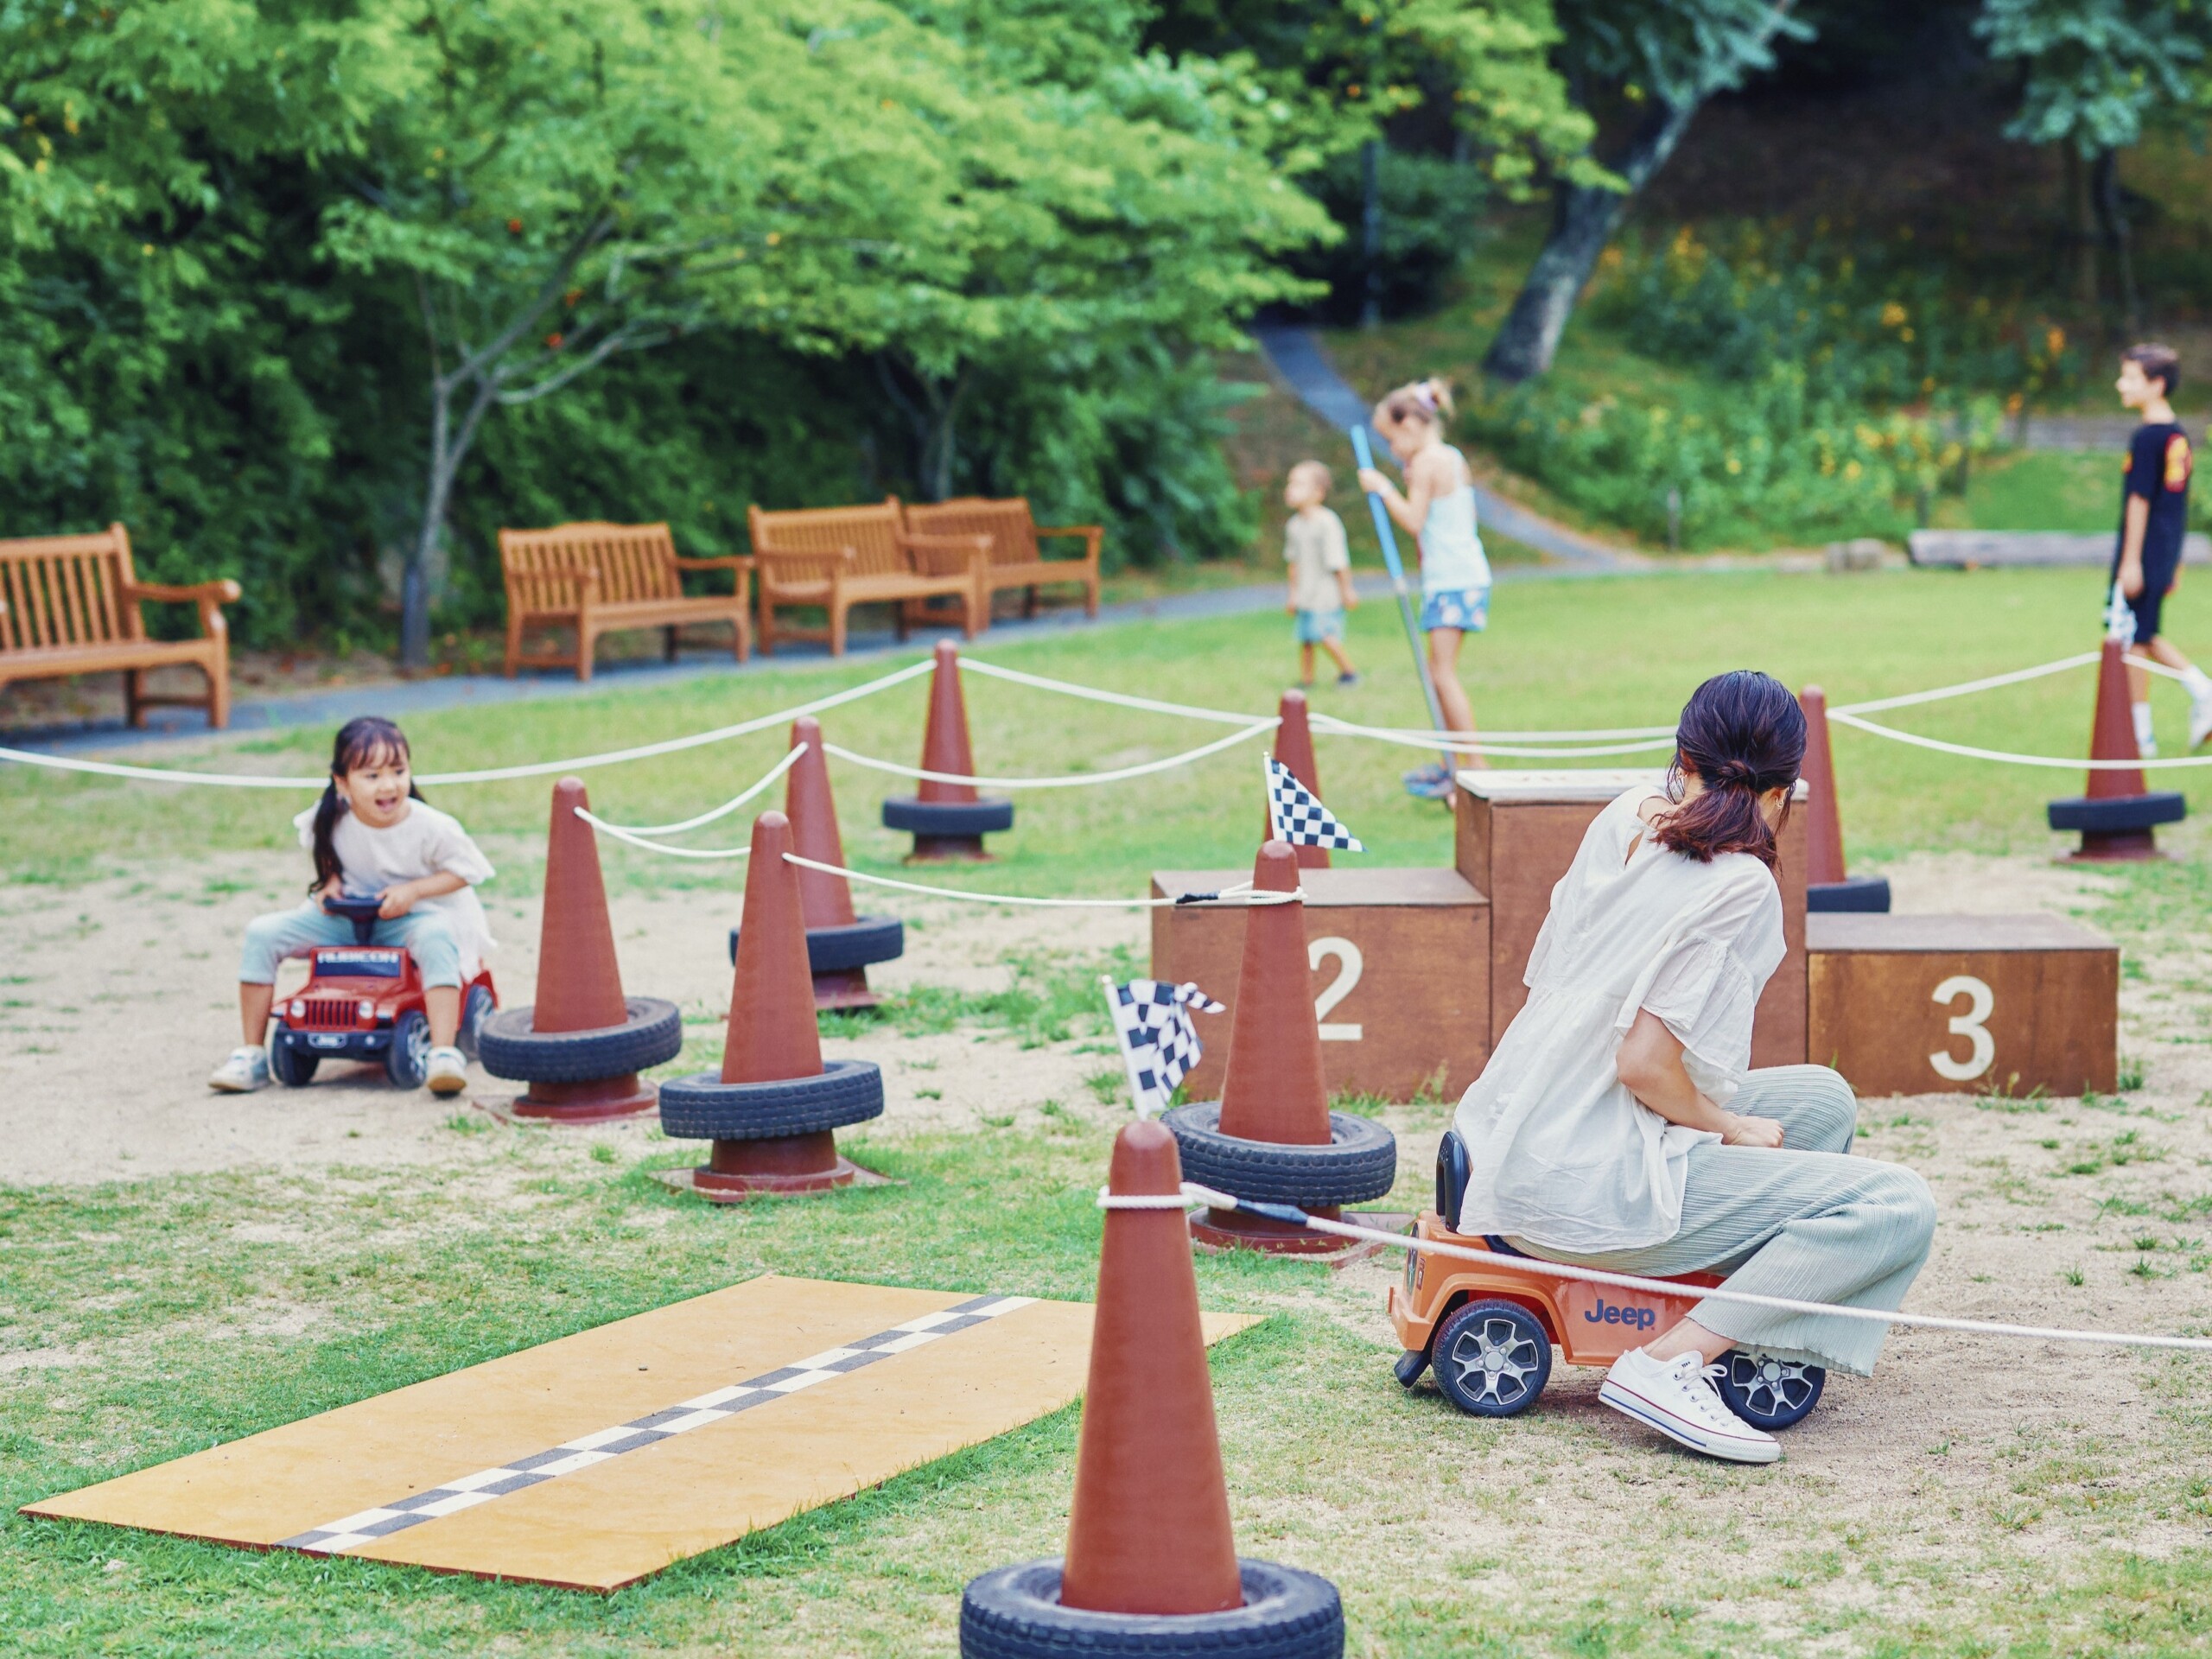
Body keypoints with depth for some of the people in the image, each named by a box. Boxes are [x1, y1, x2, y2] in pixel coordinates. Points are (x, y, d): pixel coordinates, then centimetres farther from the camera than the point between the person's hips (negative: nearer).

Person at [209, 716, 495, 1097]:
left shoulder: (431, 827, -21)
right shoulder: (333, 818, -13)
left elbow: (464, 870, -8)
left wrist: (413, 890, -20)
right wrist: (330, 879, -9)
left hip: (408, 917, -3)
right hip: (344, 917, 3)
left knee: (437, 937, -39)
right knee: (262, 933, -14)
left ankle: (444, 1053, -42)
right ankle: (251, 1054, -7)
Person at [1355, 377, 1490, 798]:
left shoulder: (1425, 463, -12)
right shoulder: (1453, 459, 16)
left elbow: (1414, 522, -17)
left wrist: (1384, 488, -7)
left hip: (1451, 578, -10)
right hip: (1469, 574, 10)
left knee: (1443, 672, -11)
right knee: (1441, 672, 15)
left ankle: (1477, 767, -15)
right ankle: (1450, 763, 21)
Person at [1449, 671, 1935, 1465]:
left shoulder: (1626, 819, 7)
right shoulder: (1739, 885, -15)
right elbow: (1644, 1063, -20)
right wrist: (1728, 1127, -3)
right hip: (1591, 1185, -9)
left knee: (1823, 1099, 23)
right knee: (1897, 1208, -12)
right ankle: (1669, 1363, -15)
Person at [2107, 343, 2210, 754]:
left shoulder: (2147, 437, -15)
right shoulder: (2178, 436, 12)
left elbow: (2139, 500, -17)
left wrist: (2131, 561, -16)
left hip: (2142, 555, -9)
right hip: (2165, 557, 9)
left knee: (2133, 641, -1)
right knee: (2145, 636, 19)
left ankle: (2141, 735, 4)